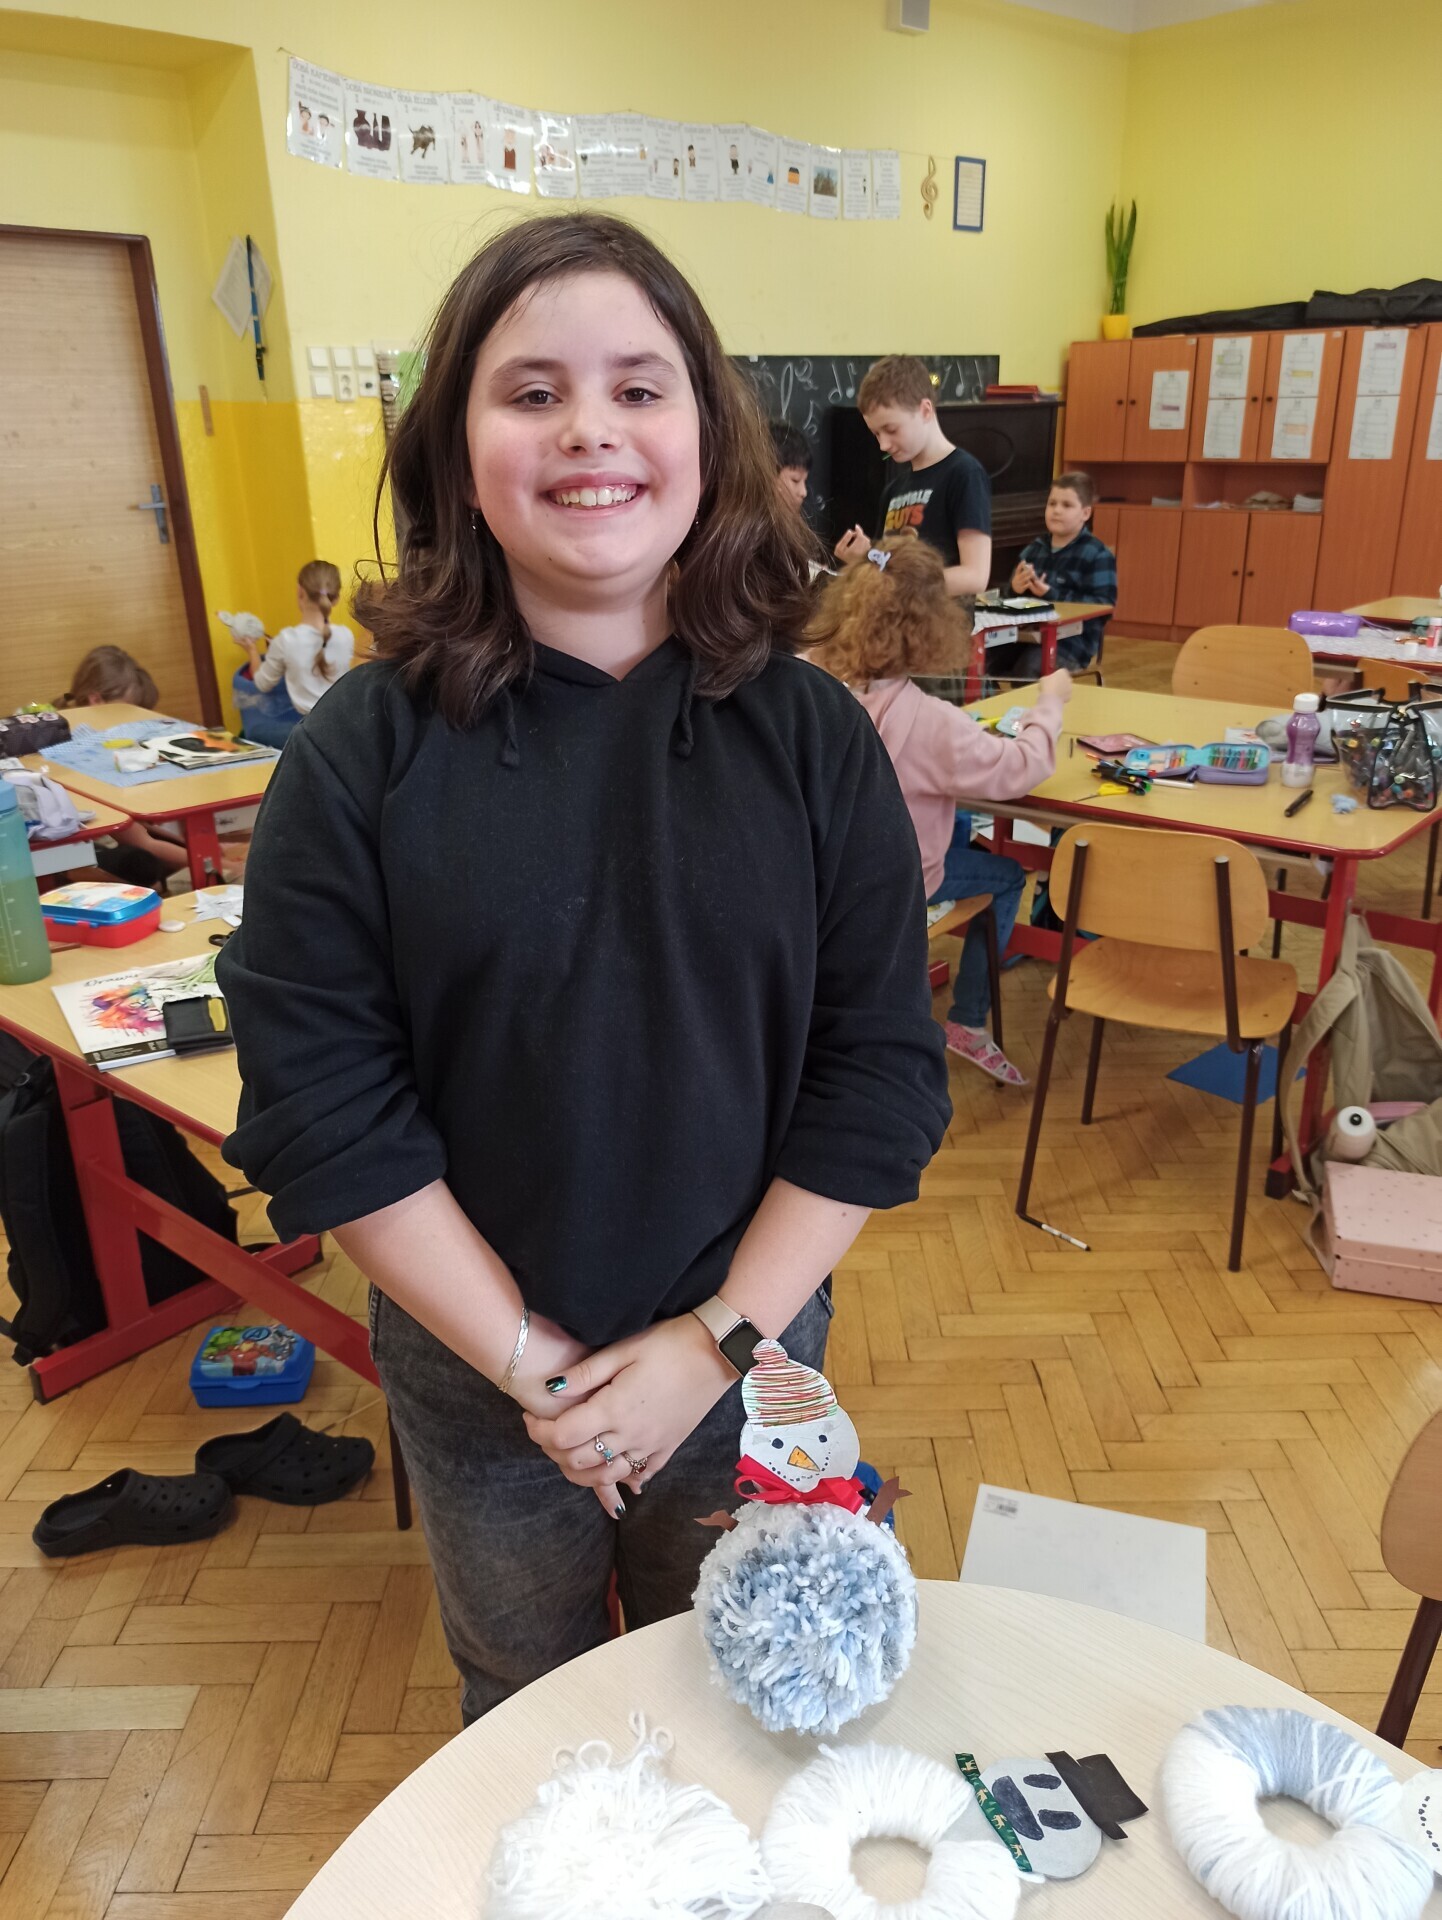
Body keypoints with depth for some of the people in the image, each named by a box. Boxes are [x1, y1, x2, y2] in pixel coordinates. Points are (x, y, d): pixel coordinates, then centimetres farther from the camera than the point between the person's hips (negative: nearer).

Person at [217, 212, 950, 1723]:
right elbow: (322, 1106, -14)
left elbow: (882, 1069, -11)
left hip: (749, 1351, 1)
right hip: (473, 1375, 0)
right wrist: (526, 1358, -14)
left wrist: (719, 1339, -14)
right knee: (522, 1708, 28)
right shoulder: (362, 755, -14)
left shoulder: (813, 737, -11)